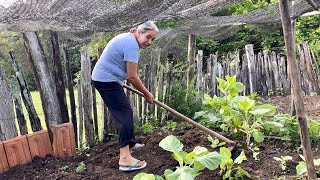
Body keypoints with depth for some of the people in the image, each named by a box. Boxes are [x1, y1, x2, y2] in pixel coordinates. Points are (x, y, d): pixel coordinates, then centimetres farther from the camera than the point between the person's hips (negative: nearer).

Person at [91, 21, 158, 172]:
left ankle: (129, 143, 35)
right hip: (107, 81, -11)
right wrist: (147, 94, -8)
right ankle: (125, 159, -15)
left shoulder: (128, 38, 13)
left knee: (123, 112, 19)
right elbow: (132, 77, -20)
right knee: (125, 114, -13)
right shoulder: (132, 45, -20)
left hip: (104, 78, 11)